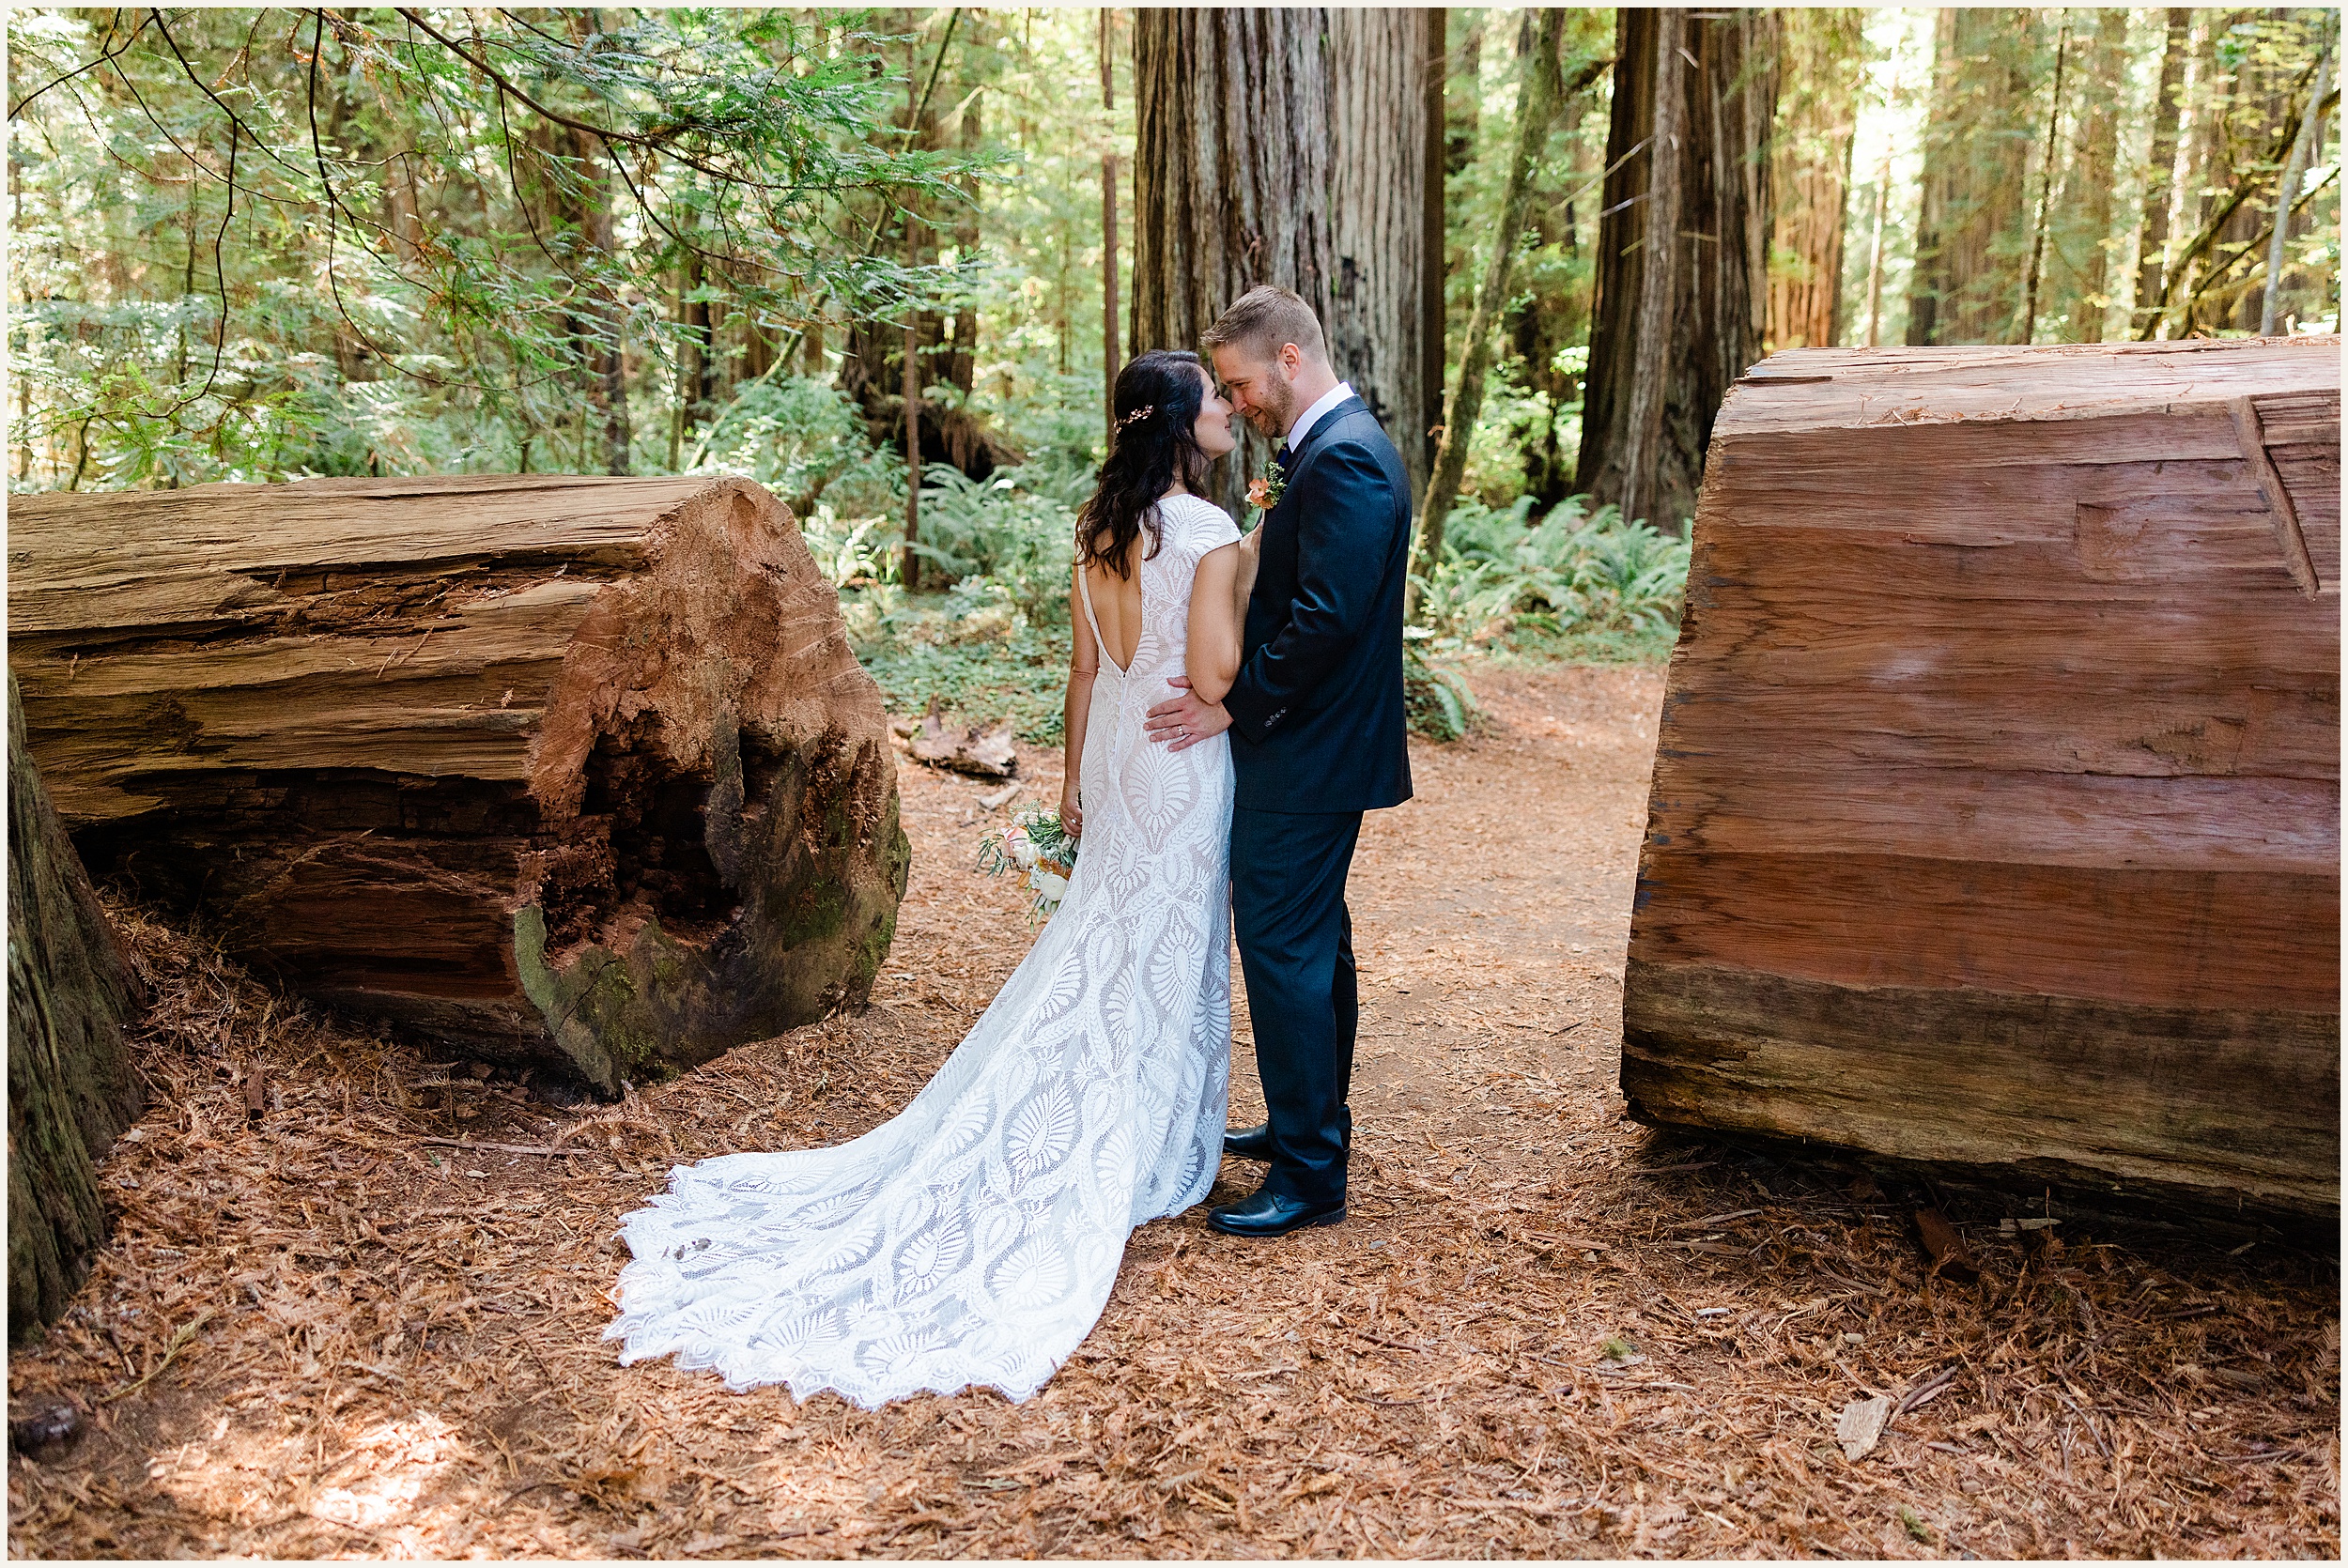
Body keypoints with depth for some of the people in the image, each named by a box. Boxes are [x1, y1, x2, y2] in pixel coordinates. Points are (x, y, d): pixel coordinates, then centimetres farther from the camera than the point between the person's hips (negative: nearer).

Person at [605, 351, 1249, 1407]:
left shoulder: (1099, 526, 4)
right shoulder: (1209, 531, -18)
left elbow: (1084, 665, 9)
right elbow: (1212, 677, -20)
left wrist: (1075, 771, 17)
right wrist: (1253, 596, -5)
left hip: (1114, 753, 7)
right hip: (1183, 765, -7)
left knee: (1098, 943, 17)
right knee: (1167, 955, 5)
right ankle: (1147, 1160, 17)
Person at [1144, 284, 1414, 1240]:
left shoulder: (1343, 459, -18)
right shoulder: (1333, 448, 15)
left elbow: (1326, 618, -26)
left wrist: (1232, 705, -19)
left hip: (1308, 760, -11)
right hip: (1314, 747, 11)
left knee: (1283, 950, -5)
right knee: (1315, 943, 19)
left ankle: (1310, 1174, 4)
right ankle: (1313, 1123, 34)